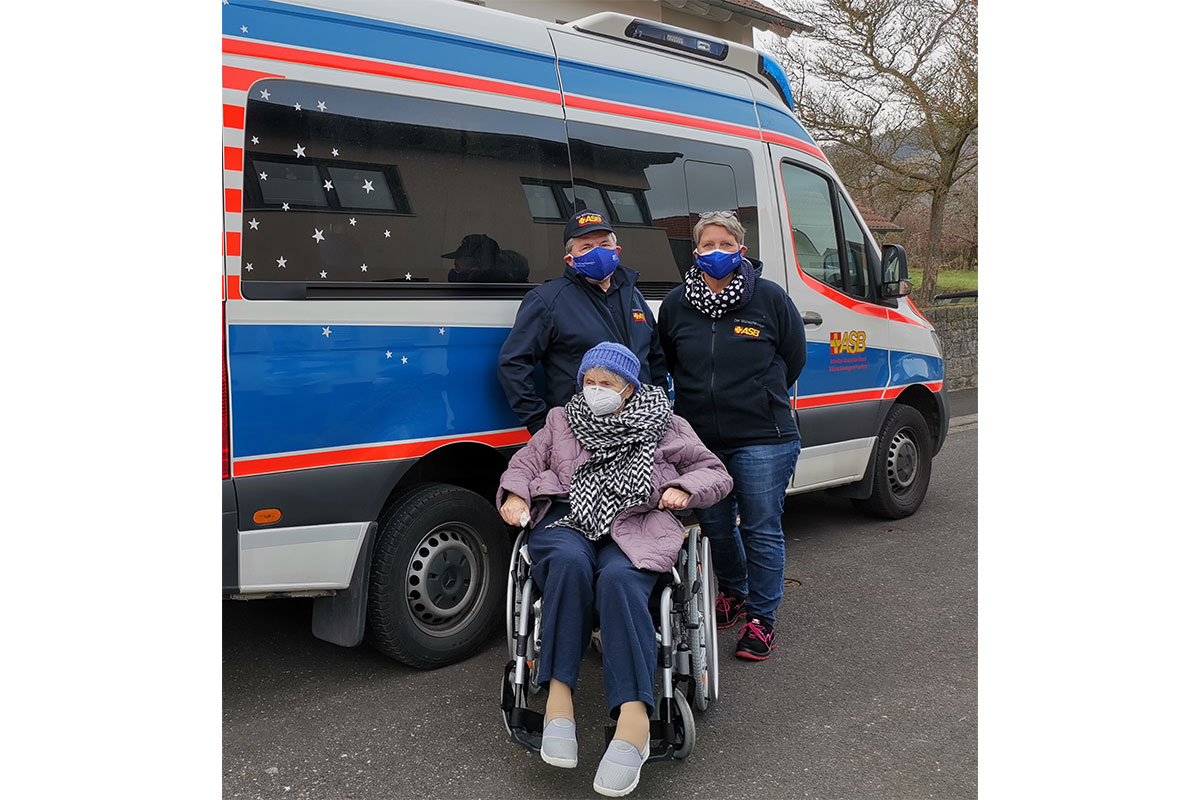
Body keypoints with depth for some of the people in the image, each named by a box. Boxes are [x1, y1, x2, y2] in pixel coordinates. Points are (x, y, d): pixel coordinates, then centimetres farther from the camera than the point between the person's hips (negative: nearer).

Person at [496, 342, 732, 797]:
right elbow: (523, 463, 23)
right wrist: (514, 494, 0)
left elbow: (715, 473, 19)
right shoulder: (561, 420, 26)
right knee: (569, 563, -37)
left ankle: (633, 719, -47)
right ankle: (559, 699, -37)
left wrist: (684, 489, -3)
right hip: (565, 523, 2)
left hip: (634, 531, -1)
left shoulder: (665, 427, 20)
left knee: (618, 579, -38)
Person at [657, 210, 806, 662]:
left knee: (762, 529, 2)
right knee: (714, 526, 15)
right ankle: (732, 593, 41)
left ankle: (761, 617, 17)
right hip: (699, 439, 3)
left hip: (763, 440, -3)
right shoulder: (675, 304, 4)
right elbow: (666, 363, 18)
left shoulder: (770, 298, -4)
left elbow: (793, 358, 6)